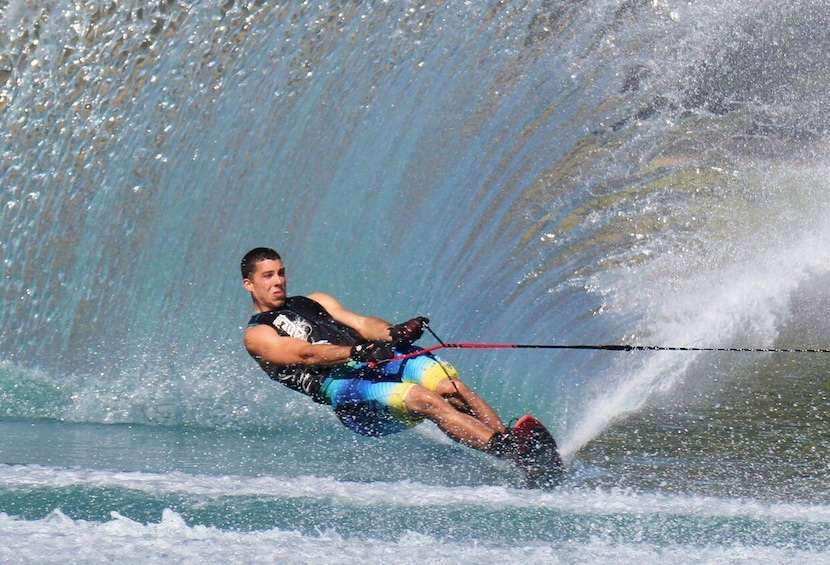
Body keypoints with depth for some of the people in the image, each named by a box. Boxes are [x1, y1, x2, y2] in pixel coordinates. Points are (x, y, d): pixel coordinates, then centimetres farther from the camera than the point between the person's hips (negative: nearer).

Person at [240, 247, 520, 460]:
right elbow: (305, 354, -9)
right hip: (342, 383, -7)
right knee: (426, 400, -29)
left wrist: (394, 333, -10)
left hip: (384, 357, 7)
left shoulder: (312, 302, 29)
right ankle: (511, 454, -39)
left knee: (451, 386, -22)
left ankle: (506, 439, -30)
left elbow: (361, 324, 14)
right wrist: (357, 352, -27)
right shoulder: (257, 335, 10)